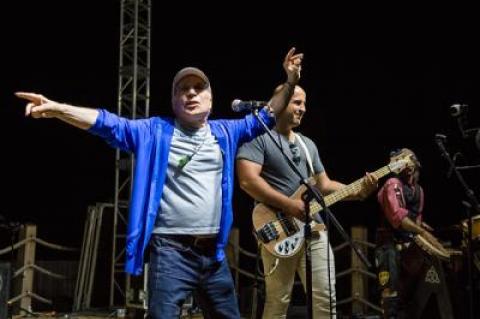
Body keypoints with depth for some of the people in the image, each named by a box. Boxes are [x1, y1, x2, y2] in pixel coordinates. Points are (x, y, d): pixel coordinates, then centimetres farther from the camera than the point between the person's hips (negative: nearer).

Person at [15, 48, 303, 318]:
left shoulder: (224, 132, 13)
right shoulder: (156, 131, 2)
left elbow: (264, 118, 21)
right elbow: (109, 124, -8)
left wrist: (290, 83, 10)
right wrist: (57, 109, -21)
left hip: (213, 252, 5)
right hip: (171, 250, -4)